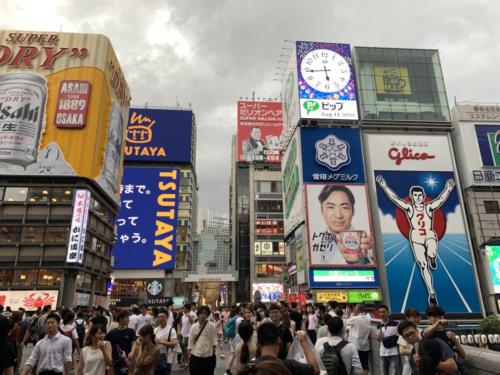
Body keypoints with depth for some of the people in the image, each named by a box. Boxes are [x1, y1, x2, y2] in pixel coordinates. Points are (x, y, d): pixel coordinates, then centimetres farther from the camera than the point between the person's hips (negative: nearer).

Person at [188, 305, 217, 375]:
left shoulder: (211, 327, -8)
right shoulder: (194, 327, -3)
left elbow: (214, 341, -4)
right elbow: (190, 342, 2)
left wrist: (213, 353, -5)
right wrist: (190, 354, 2)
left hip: (208, 357, -1)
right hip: (195, 357, 1)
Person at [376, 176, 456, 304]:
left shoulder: (429, 207, 1)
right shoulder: (409, 207, 0)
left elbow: (441, 199, -12)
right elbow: (394, 198, -8)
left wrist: (448, 189, -29)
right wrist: (384, 186, -16)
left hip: (430, 236, 0)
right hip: (416, 238, 1)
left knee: (432, 254, -33)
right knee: (423, 266, 0)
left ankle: (432, 259, 7)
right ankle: (431, 293, 11)